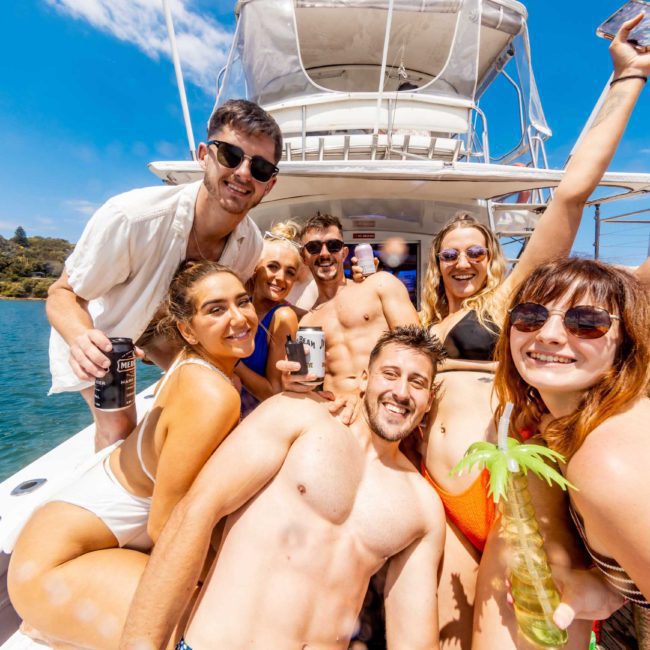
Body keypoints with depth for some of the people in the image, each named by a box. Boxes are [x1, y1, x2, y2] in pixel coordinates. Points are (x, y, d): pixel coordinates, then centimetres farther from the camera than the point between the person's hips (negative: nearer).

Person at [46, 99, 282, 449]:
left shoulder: (251, 244, -22)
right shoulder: (130, 217, -38)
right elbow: (63, 293, -25)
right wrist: (82, 339, -47)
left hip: (157, 325, 5)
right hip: (95, 331, -4)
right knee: (119, 426, -13)